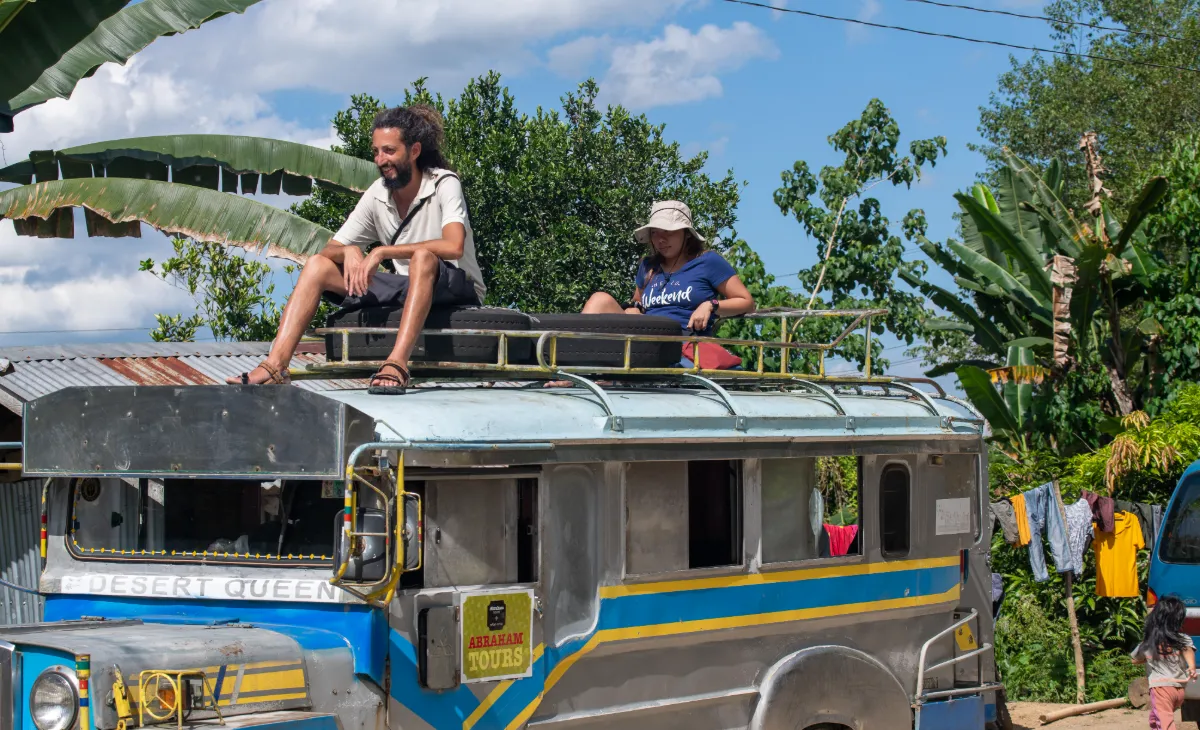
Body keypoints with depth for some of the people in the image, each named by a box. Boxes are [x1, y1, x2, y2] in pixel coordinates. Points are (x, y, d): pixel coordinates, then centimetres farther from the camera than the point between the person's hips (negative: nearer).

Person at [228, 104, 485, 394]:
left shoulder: (444, 184, -14)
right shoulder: (377, 194, 3)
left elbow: (453, 246, -32)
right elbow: (330, 249, 4)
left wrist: (382, 252, -30)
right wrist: (348, 251, -22)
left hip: (459, 289, -6)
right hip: (409, 289, 6)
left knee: (423, 258, -39)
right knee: (318, 265, -6)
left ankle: (397, 363, -49)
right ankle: (276, 363, -22)